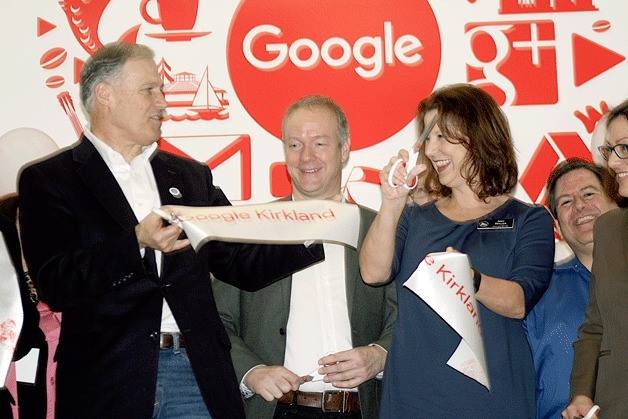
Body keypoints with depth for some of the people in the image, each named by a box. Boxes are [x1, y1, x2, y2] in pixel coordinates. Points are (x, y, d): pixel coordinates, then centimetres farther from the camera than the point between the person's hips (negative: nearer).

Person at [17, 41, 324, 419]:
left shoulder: (192, 176, 15)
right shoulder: (48, 179, 0)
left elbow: (242, 264, 13)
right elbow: (56, 285, -12)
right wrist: (136, 244, -24)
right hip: (111, 380, -4)